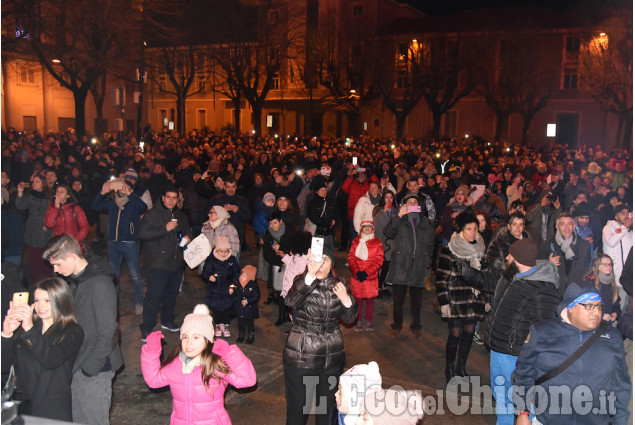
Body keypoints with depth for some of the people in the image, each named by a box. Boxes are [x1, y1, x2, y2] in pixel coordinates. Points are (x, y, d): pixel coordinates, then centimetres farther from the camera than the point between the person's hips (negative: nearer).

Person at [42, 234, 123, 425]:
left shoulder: (100, 284, -23)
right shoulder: (74, 280, 6)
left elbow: (108, 334, -22)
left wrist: (89, 368, -17)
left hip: (94, 372, -8)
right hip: (76, 366, 8)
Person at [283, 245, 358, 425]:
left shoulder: (338, 285, 1)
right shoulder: (302, 282, -11)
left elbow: (350, 318, 5)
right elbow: (290, 301, -34)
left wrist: (346, 299, -16)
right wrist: (311, 275, -49)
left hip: (332, 357, 4)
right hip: (301, 357, -3)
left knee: (328, 406, 17)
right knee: (297, 407, 7)